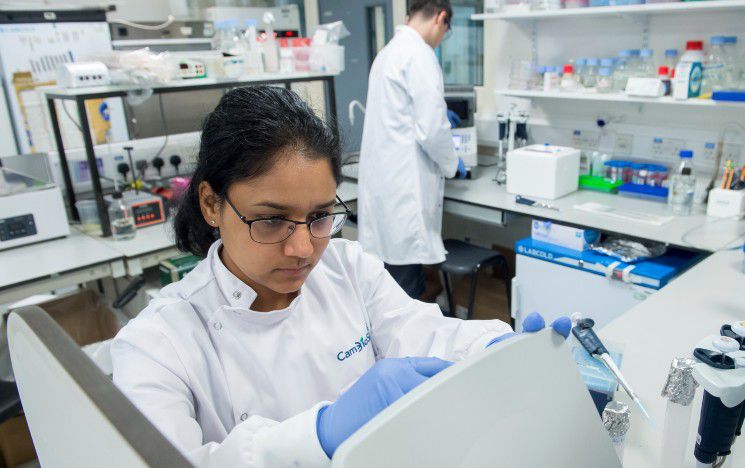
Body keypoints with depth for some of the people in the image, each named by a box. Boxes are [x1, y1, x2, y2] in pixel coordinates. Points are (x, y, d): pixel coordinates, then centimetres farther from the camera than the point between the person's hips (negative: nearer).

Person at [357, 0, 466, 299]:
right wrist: (452, 165, 1)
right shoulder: (419, 54, -12)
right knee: (405, 289, 0)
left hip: (382, 179, 9)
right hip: (404, 184, -9)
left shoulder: (389, 51, 15)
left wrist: (440, 116, 41)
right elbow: (432, 130, -17)